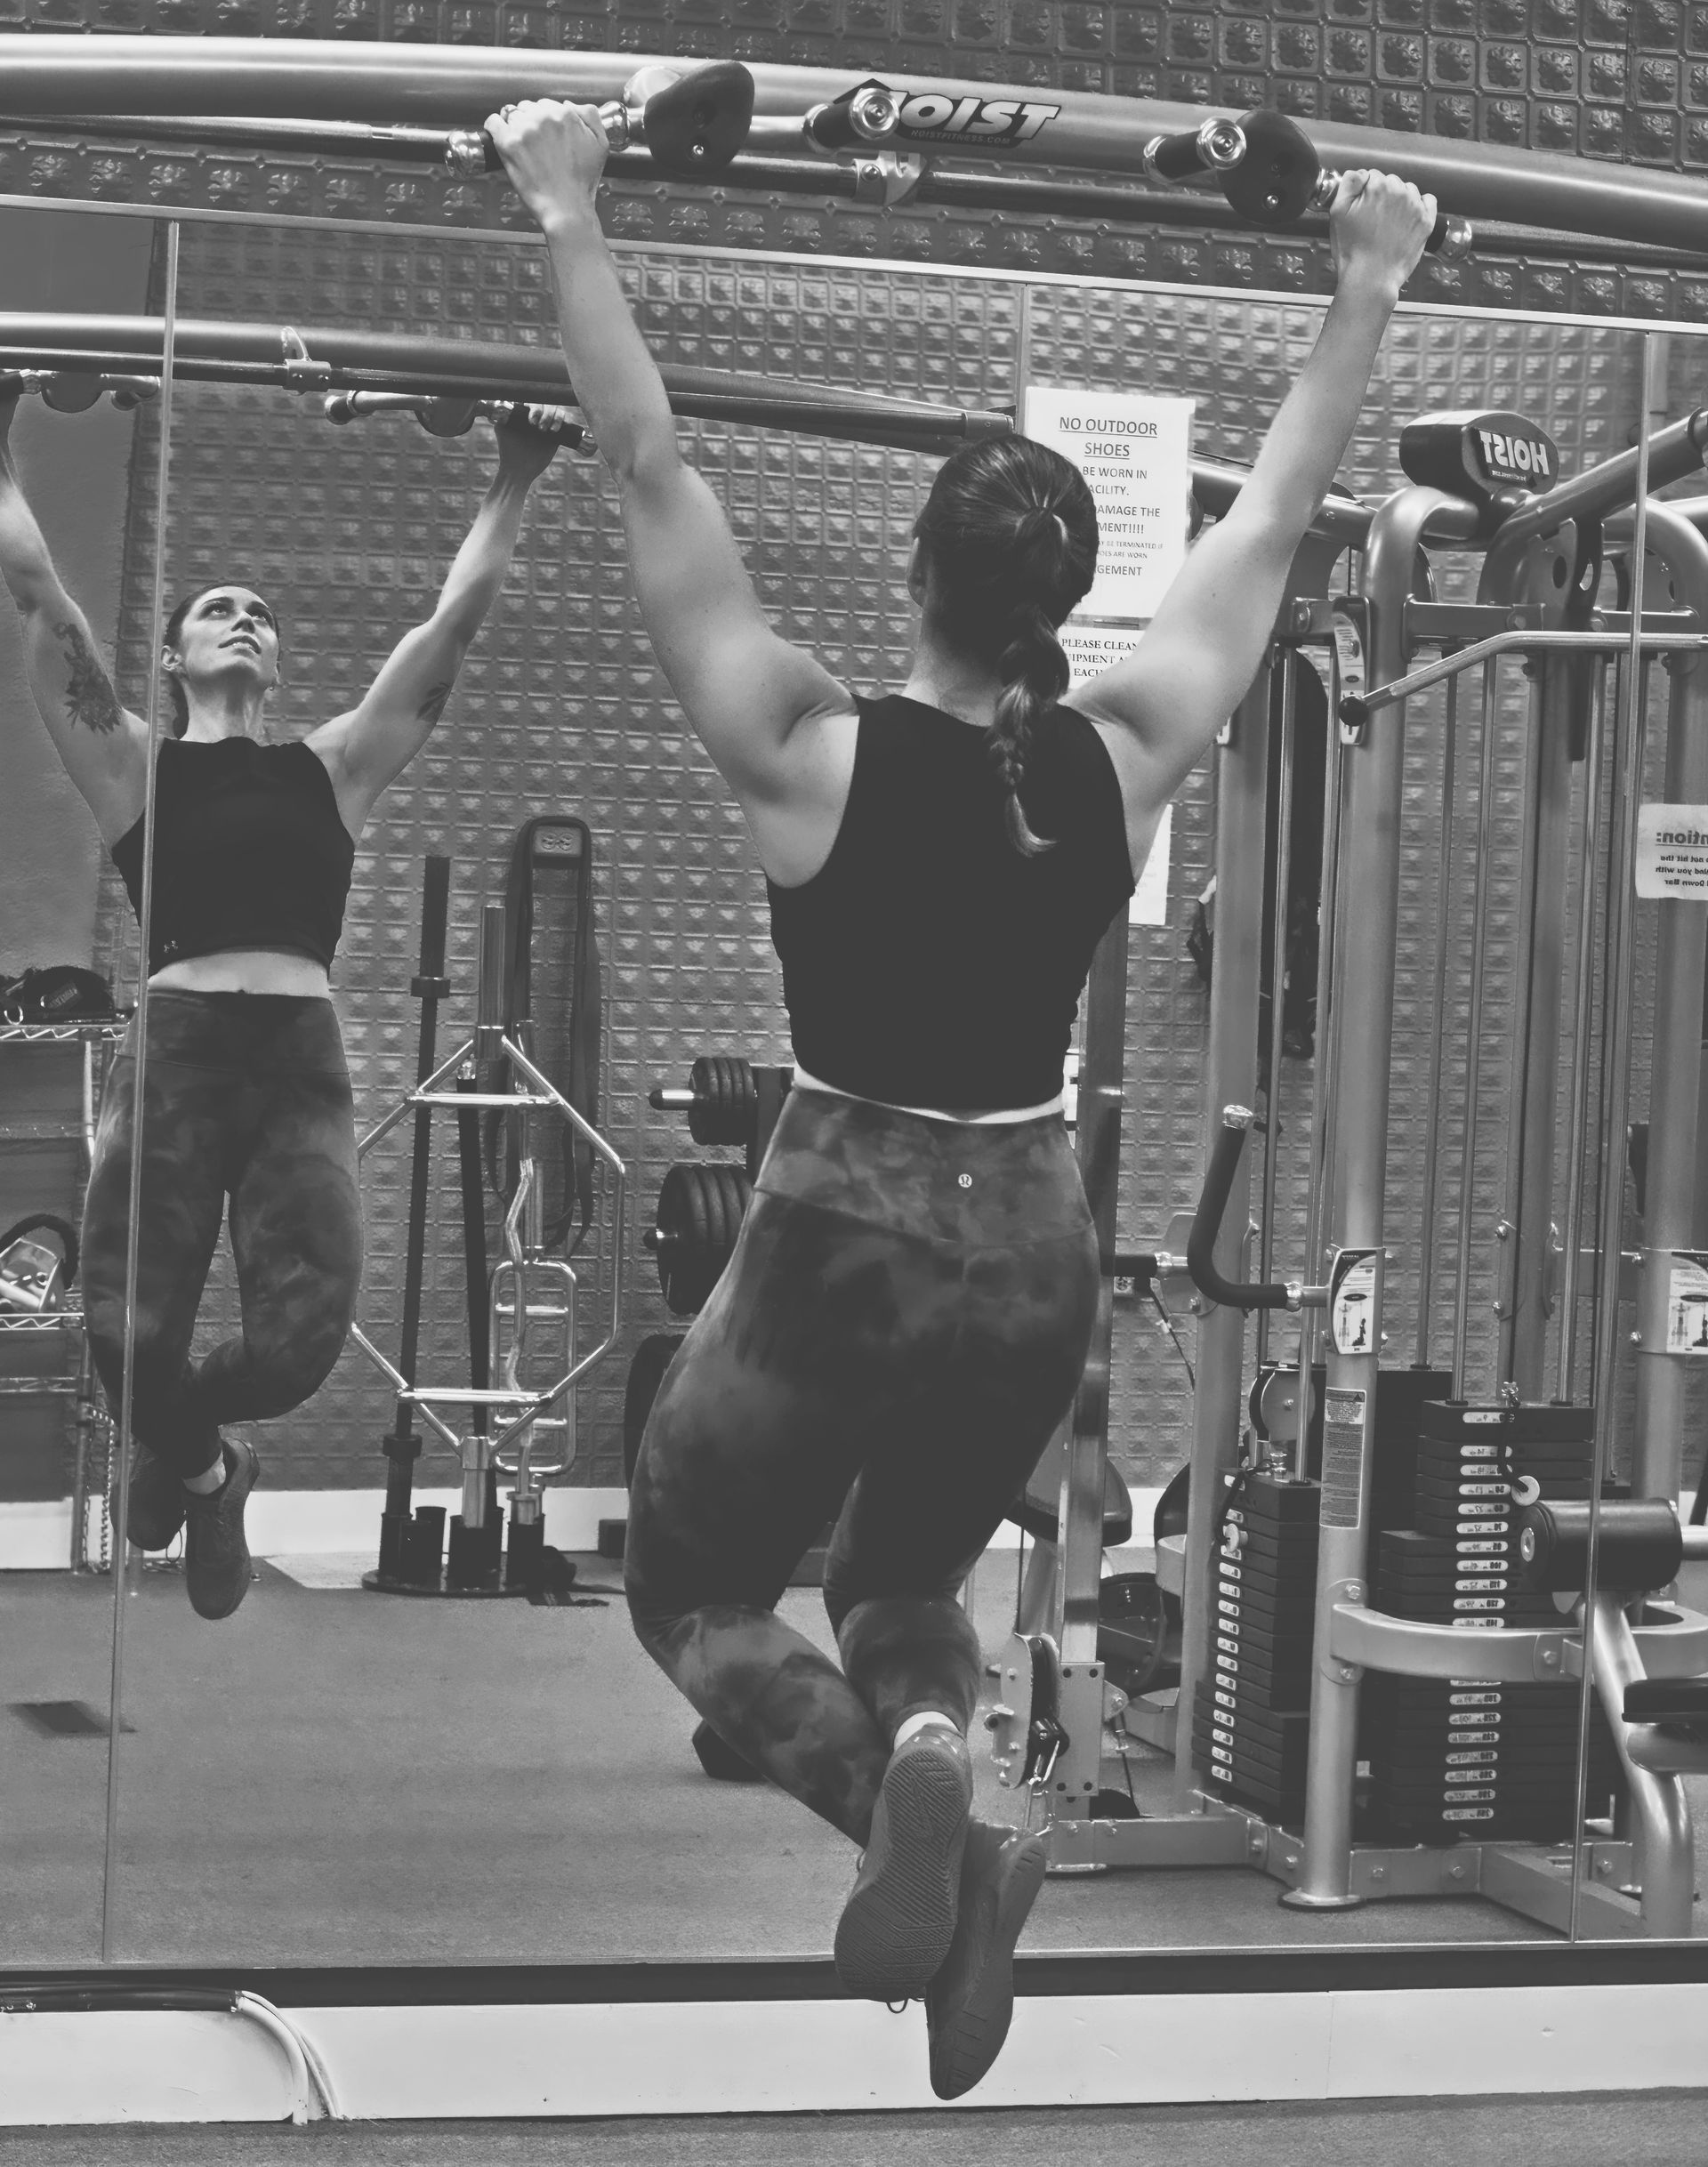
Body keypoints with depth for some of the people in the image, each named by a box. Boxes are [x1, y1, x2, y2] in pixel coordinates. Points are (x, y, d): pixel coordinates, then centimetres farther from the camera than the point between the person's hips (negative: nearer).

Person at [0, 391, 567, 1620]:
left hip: (301, 1063, 1)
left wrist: (514, 485, 24)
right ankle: (203, 1469, 21)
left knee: (303, 1337, -18)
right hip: (177, 1051, -1)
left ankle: (179, 1446, 21)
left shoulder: (333, 768, 22)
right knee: (129, 1334, -19)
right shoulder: (134, 765, 17)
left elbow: (456, 621, 23)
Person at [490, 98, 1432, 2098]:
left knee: (693, 1595, 14)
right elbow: (1274, 514, 4)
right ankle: (925, 1757, -5)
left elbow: (651, 474, -13)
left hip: (837, 1245, -4)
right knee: (904, 1588, 27)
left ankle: (902, 1794, -16)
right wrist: (1367, 290, 13)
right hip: (1032, 1256, 4)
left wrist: (568, 220, -9)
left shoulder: (813, 754, -14)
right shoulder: (1125, 757, -6)